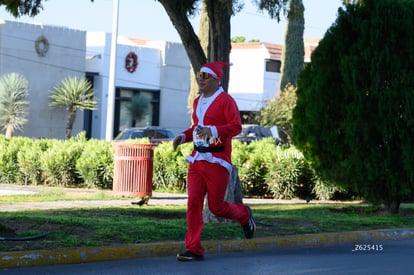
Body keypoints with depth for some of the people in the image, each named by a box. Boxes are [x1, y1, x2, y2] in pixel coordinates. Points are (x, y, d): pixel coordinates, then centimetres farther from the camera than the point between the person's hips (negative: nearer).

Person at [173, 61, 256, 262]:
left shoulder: (225, 100, -8)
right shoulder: (197, 102, 16)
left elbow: (236, 127, -15)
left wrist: (213, 130, -29)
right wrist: (183, 137, 8)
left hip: (217, 161, -6)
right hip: (197, 160, 6)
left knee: (216, 206, -1)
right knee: (193, 202, -5)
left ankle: (244, 215, 32)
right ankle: (194, 250, -4)